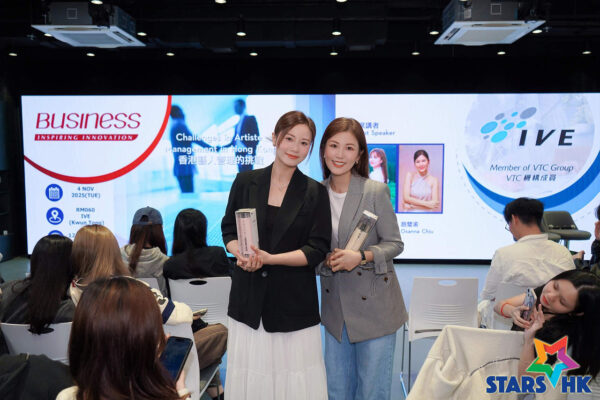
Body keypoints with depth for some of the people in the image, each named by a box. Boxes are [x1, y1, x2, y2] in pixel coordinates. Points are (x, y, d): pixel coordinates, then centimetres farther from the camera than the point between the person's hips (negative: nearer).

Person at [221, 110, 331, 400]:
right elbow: (229, 229, 10)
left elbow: (317, 250, -5)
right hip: (249, 298, 2)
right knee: (250, 373, 6)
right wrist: (241, 253, -11)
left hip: (294, 300, -1)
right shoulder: (246, 181, 4)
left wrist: (269, 258, -16)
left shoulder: (315, 192, -1)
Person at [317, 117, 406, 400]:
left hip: (374, 305, -4)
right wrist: (327, 260, -12)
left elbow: (395, 244, -6)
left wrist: (361, 256, -22)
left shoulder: (376, 191, -11)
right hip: (334, 306, 4)